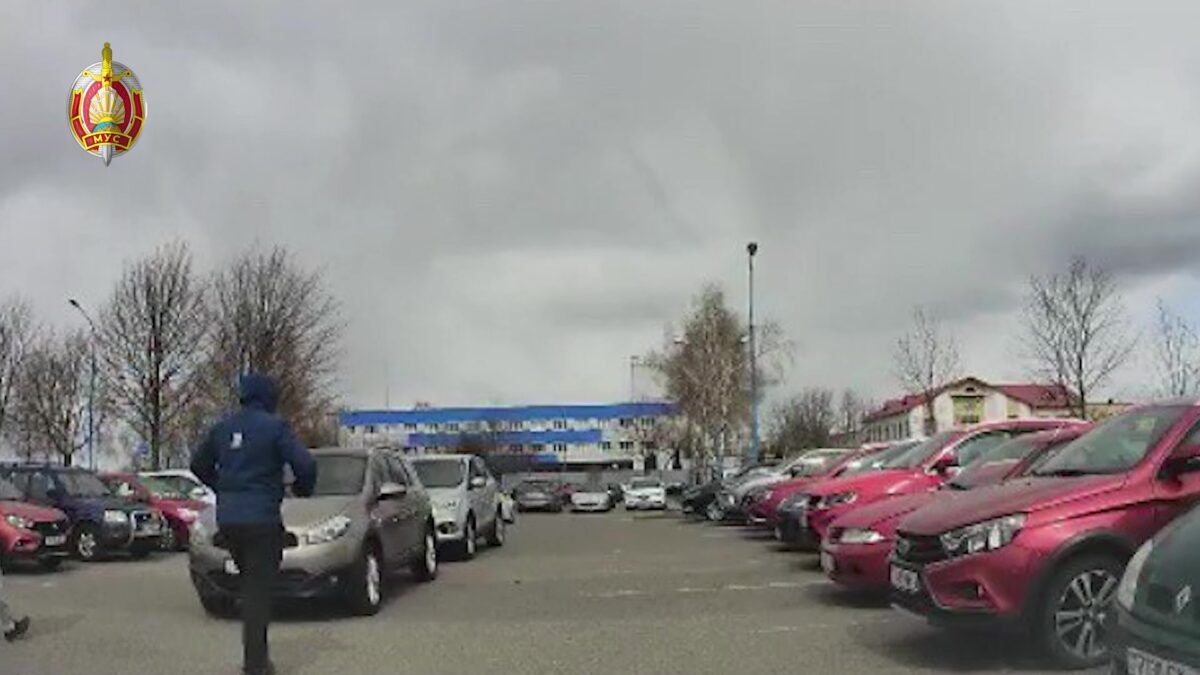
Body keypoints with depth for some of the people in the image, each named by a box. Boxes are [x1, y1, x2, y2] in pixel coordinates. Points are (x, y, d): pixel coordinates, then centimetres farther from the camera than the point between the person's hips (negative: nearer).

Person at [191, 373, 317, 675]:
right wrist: (302, 489, 6)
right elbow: (305, 464, -14)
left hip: (228, 519, 6)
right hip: (262, 518, -6)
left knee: (250, 585, 18)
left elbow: (198, 464, 19)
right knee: (259, 590, -1)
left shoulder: (222, 427, 9)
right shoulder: (275, 426, -8)